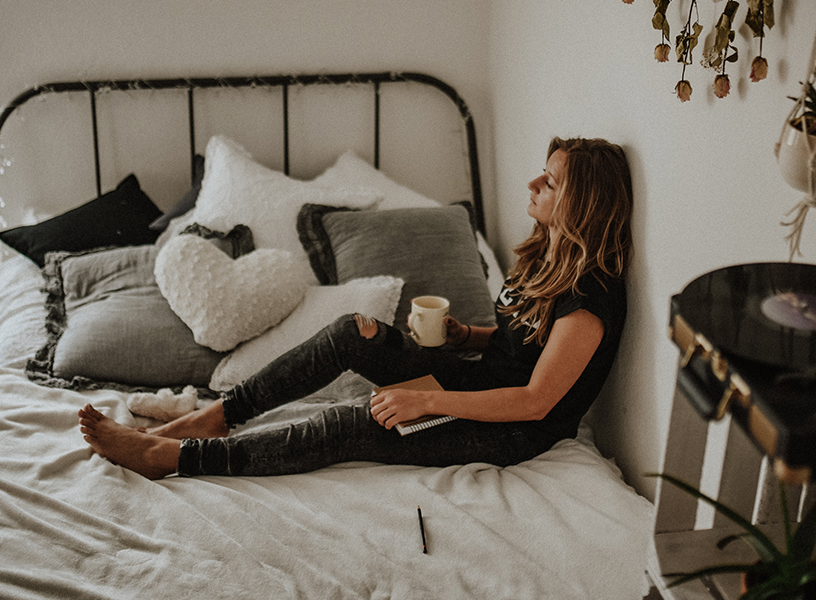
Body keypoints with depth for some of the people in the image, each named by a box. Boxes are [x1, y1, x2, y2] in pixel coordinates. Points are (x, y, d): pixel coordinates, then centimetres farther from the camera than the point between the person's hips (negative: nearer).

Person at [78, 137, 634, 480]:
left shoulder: (589, 299, -23)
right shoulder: (544, 254, 6)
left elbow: (536, 401, -26)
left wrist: (426, 401, -28)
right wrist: (462, 334, -3)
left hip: (517, 433, -8)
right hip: (484, 380, 8)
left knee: (351, 427, -24)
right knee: (354, 332, -13)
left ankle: (170, 456, -18)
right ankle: (218, 414, -9)